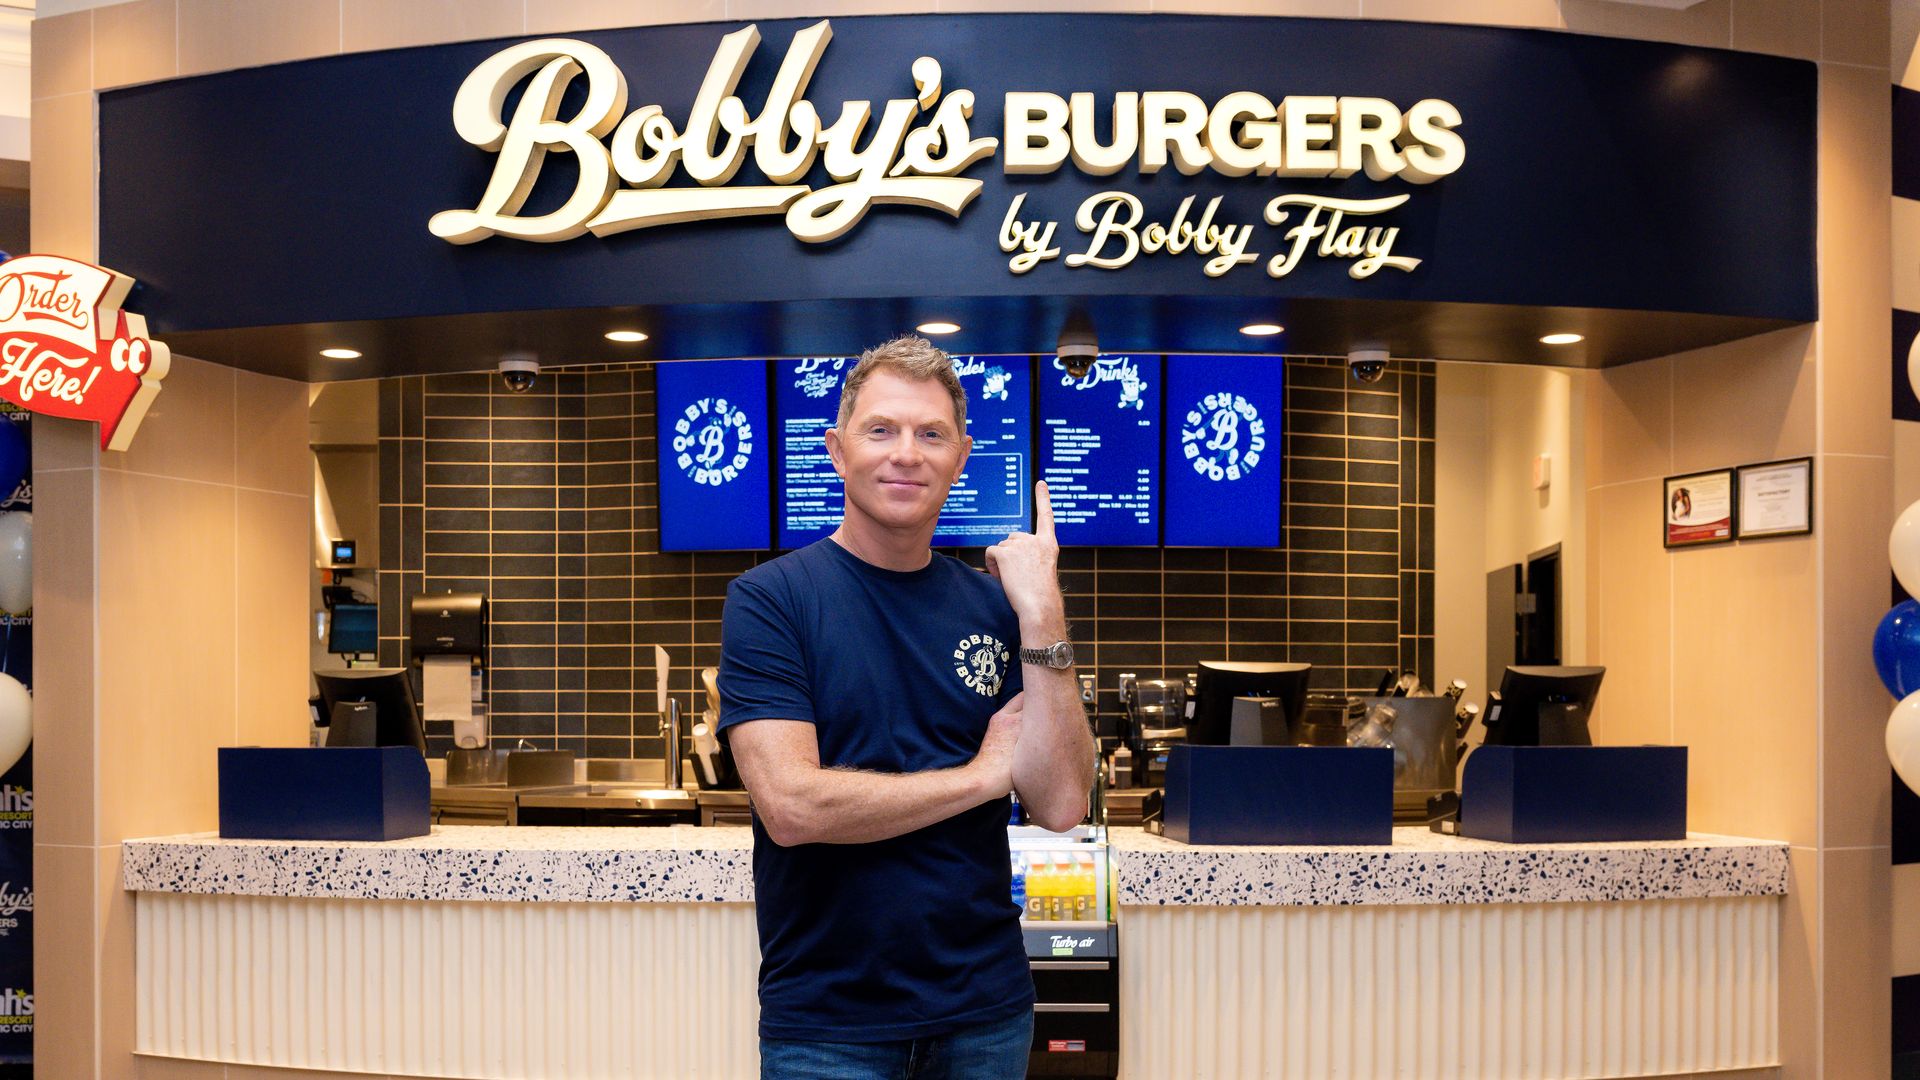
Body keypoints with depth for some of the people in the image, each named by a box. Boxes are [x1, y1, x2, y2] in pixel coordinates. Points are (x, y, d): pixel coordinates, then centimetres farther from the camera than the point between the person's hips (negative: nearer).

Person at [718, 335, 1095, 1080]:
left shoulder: (993, 602, 1)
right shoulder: (768, 598, -9)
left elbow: (1060, 805, -7)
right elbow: (791, 806, -19)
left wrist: (1043, 615, -15)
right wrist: (984, 773, -11)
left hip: (986, 1009, 4)